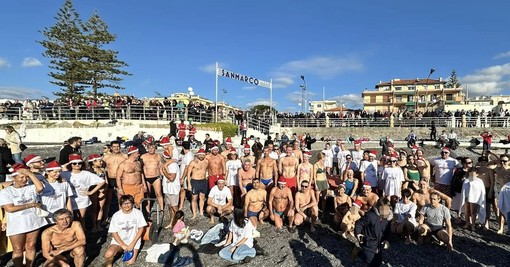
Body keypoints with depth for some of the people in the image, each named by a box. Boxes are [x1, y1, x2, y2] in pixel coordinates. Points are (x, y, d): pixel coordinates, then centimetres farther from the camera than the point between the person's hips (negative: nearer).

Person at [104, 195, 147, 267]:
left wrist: (133, 243, -11)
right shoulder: (116, 215, -9)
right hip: (119, 241, 0)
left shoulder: (138, 213, -11)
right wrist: (123, 245, -13)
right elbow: (114, 233, -5)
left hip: (133, 241, 0)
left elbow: (141, 228, -6)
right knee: (108, 255, -24)